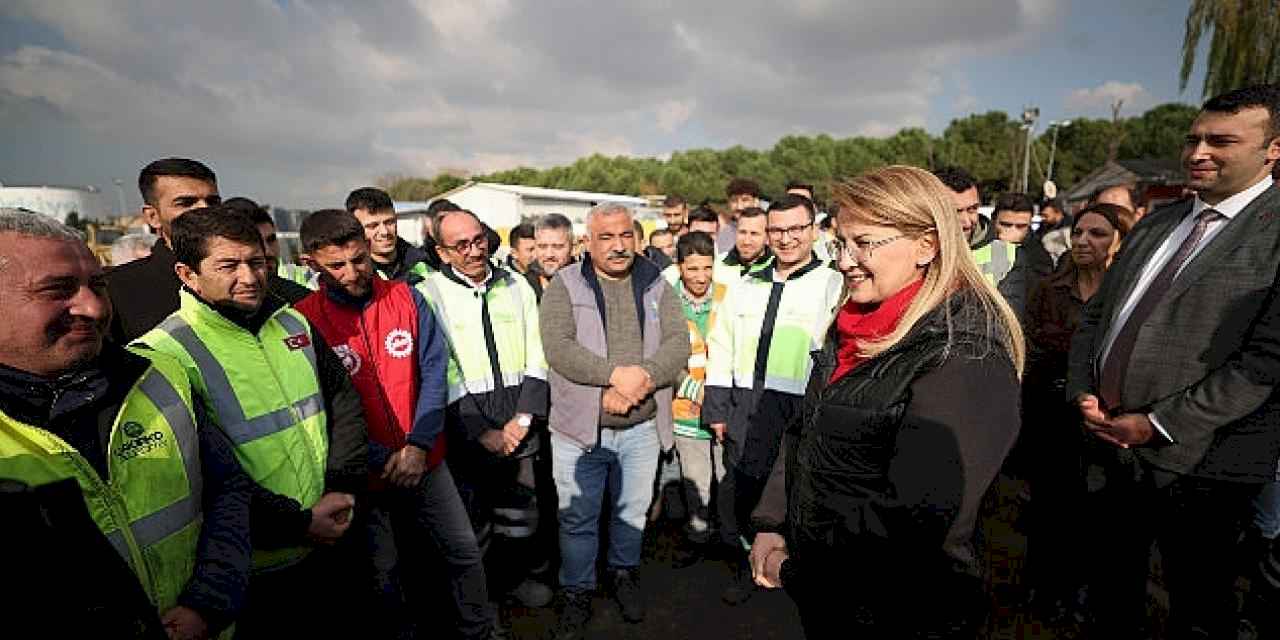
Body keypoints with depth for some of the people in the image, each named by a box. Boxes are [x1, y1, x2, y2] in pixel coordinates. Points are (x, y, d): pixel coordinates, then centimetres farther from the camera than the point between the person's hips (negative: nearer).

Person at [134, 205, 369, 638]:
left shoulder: (293, 324, 3)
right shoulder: (166, 356, -16)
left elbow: (344, 400, 6)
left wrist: (342, 487, -5)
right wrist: (298, 524, -17)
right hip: (253, 574, -5)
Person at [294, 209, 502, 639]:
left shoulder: (407, 298, -4)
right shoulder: (305, 321, -11)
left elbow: (435, 370, -5)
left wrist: (418, 446, -14)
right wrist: (382, 458, -15)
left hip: (426, 459, 2)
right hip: (365, 473, -2)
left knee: (464, 552, 12)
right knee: (385, 573, 16)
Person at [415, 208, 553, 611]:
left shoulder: (516, 286, 4)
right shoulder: (430, 295, -6)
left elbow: (537, 358, 4)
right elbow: (440, 374, -10)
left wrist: (524, 418, -5)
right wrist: (482, 432, -11)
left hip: (518, 426, 3)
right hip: (467, 433, -3)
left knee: (520, 514, 15)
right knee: (472, 520, 10)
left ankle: (514, 573, 40)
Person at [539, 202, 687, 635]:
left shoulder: (655, 285, 4)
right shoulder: (565, 285, -4)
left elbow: (678, 344, -5)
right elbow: (558, 348, -17)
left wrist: (644, 377, -21)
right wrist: (617, 374, -23)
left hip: (643, 427, 3)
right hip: (580, 428, -2)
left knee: (633, 511, 20)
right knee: (578, 519, 13)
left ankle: (625, 572, 45)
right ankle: (577, 593, 35)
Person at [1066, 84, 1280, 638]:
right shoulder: (1156, 224, 10)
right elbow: (1095, 313, 10)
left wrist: (1158, 424, -18)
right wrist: (1083, 393, -3)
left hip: (1196, 461, -5)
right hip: (1111, 444, 5)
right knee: (1112, 585, 23)